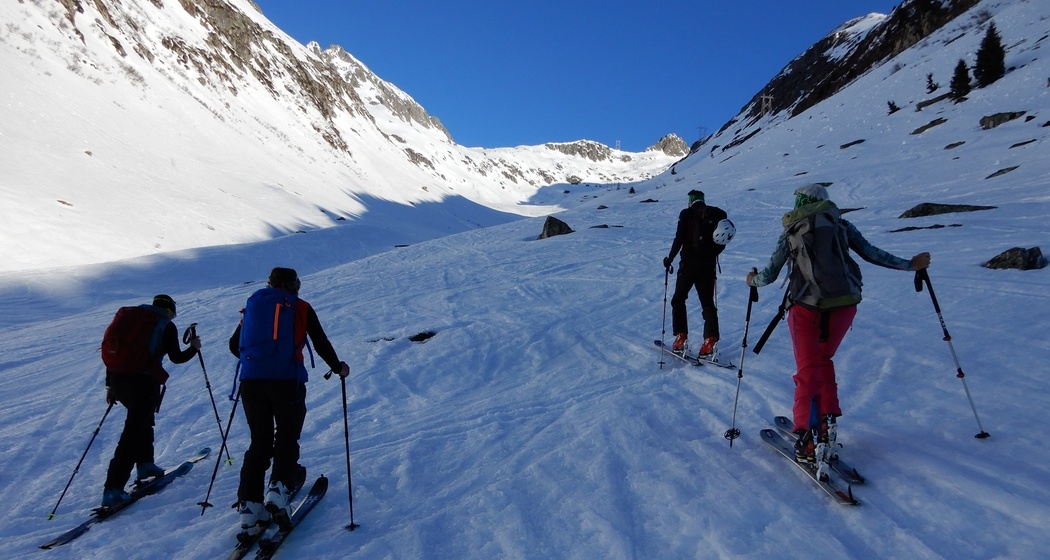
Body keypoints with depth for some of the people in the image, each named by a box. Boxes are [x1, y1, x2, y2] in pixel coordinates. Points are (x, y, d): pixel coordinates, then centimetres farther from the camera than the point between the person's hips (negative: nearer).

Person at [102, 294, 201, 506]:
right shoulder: (167, 326, 3)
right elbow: (176, 357, 1)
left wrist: (110, 384, 20)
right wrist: (194, 348, 20)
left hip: (118, 378, 7)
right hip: (144, 382, -7)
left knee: (143, 419, 29)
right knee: (132, 433, -7)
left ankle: (145, 464, 33)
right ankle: (113, 490, -11)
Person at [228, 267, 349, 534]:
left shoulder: (252, 305, 18)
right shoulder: (301, 307, 8)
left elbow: (234, 345, 23)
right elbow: (321, 344, 8)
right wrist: (338, 367, 23)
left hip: (250, 381, 4)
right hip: (287, 381, -3)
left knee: (259, 442, 13)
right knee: (287, 438, 9)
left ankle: (249, 505, 6)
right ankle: (278, 488, -11)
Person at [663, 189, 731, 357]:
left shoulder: (686, 214, -4)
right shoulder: (718, 214, 7)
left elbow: (679, 239, -9)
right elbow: (723, 241, 7)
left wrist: (670, 258, 2)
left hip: (689, 263, -4)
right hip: (709, 264, 4)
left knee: (678, 300, 9)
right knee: (708, 302, 10)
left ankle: (681, 337, 2)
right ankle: (710, 340, 2)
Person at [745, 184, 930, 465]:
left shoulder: (791, 232, 7)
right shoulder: (841, 224, 12)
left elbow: (769, 275, 7)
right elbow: (872, 254, 10)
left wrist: (753, 279, 27)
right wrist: (910, 264, 23)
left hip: (806, 307, -3)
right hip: (844, 304, 3)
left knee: (807, 371, 4)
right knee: (823, 360, 24)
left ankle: (809, 437, -7)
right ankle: (827, 421, 17)